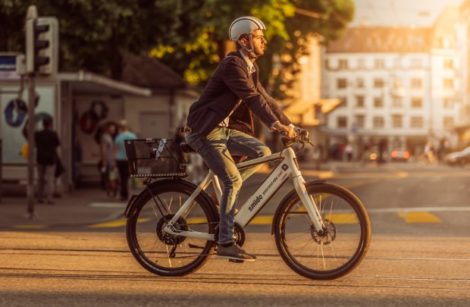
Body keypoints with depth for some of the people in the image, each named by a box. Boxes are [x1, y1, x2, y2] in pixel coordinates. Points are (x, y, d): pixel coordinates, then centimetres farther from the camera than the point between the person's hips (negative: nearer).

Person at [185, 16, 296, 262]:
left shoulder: (250, 67, 12)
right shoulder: (232, 65, -19)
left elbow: (265, 98, 14)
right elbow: (252, 98, -29)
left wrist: (289, 125, 7)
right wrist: (277, 125, -35)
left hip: (220, 129, 9)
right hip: (203, 131, -9)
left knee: (262, 152, -1)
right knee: (233, 180, -16)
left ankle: (224, 195, 7)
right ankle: (225, 244, -12)